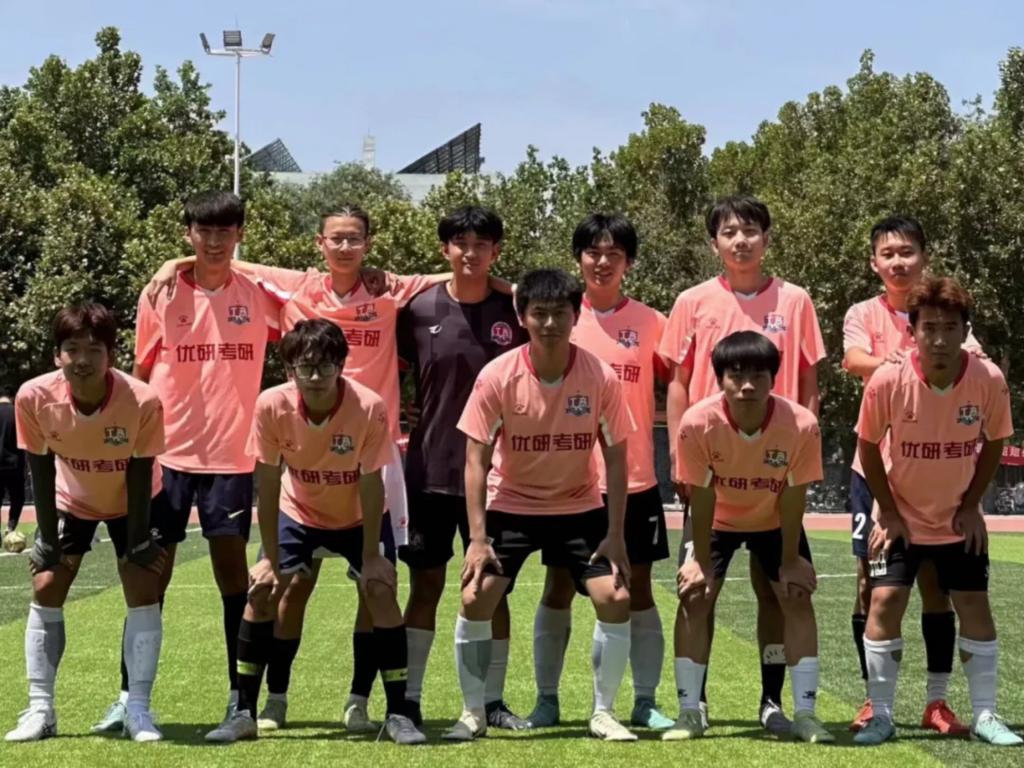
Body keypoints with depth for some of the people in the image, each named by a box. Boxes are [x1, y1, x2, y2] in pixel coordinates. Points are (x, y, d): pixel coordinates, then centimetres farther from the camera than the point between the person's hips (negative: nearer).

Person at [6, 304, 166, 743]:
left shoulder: (142, 402, -35)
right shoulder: (34, 398, -30)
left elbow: (139, 478, -23)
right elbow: (42, 472, -18)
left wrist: (136, 545, -17)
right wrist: (48, 542, -14)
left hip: (130, 503, -2)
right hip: (70, 500, 2)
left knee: (143, 591, -12)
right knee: (46, 588, -6)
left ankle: (138, 710, -3)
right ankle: (40, 710, 1)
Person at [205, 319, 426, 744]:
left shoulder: (369, 407, -32)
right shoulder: (271, 405, -27)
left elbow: (371, 485, -23)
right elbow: (268, 485, -18)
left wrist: (370, 557, -20)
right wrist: (271, 559, -16)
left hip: (358, 517, -2)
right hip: (298, 513, 2)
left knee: (381, 593, -17)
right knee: (261, 592, -9)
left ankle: (397, 715, -6)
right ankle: (244, 714, 2)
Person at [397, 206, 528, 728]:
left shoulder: (514, 313, 0)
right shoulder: (420, 310, -2)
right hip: (430, 469, -1)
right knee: (425, 583, 5)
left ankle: (494, 700, 15)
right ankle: (408, 699, 11)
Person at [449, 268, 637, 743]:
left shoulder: (601, 378, -16)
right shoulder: (497, 377, -18)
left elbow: (615, 458, -8)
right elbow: (476, 459, -13)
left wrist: (615, 535, -12)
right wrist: (477, 538, -19)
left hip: (580, 508, 1)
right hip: (509, 506, 0)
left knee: (615, 598, -12)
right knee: (475, 598, -12)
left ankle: (603, 714, 6)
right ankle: (473, 714, 6)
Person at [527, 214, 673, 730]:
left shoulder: (649, 322, 2)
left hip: (634, 480, 0)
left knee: (638, 590, 5)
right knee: (558, 588, 6)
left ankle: (645, 701, 13)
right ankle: (546, 699, 16)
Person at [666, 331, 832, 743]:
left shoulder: (801, 424, -33)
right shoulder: (698, 423, -34)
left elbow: (793, 497, -21)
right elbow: (701, 496, -22)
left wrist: (789, 561, -14)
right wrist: (701, 561, -16)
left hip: (775, 521, 0)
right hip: (716, 520, 0)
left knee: (798, 599, -7)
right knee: (694, 597, -9)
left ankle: (805, 712, 0)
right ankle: (689, 712, 0)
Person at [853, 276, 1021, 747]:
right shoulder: (887, 381, -23)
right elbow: (868, 445, -7)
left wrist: (971, 505, -5)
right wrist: (889, 511, -8)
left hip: (959, 520, 1)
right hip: (902, 518, -1)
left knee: (975, 608, 2)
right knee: (885, 603, -9)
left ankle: (985, 716, 14)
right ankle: (881, 716, 2)